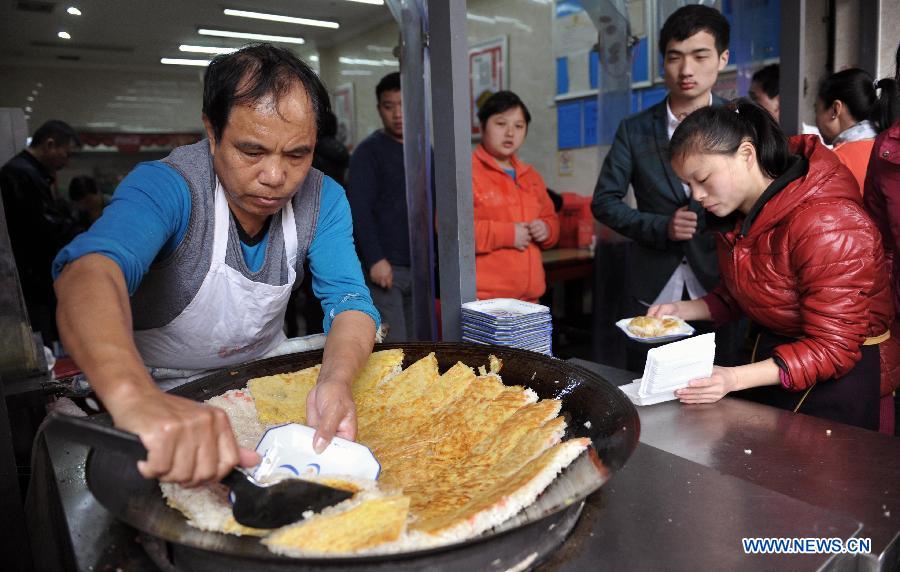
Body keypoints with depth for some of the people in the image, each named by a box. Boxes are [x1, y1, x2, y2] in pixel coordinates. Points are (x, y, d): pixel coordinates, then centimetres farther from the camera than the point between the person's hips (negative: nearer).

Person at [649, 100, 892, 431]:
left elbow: (832, 349, -24)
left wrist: (735, 378, -35)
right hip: (771, 351, 7)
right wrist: (682, 310, -5)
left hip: (841, 373, -7)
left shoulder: (825, 226, -26)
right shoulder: (743, 212, 0)